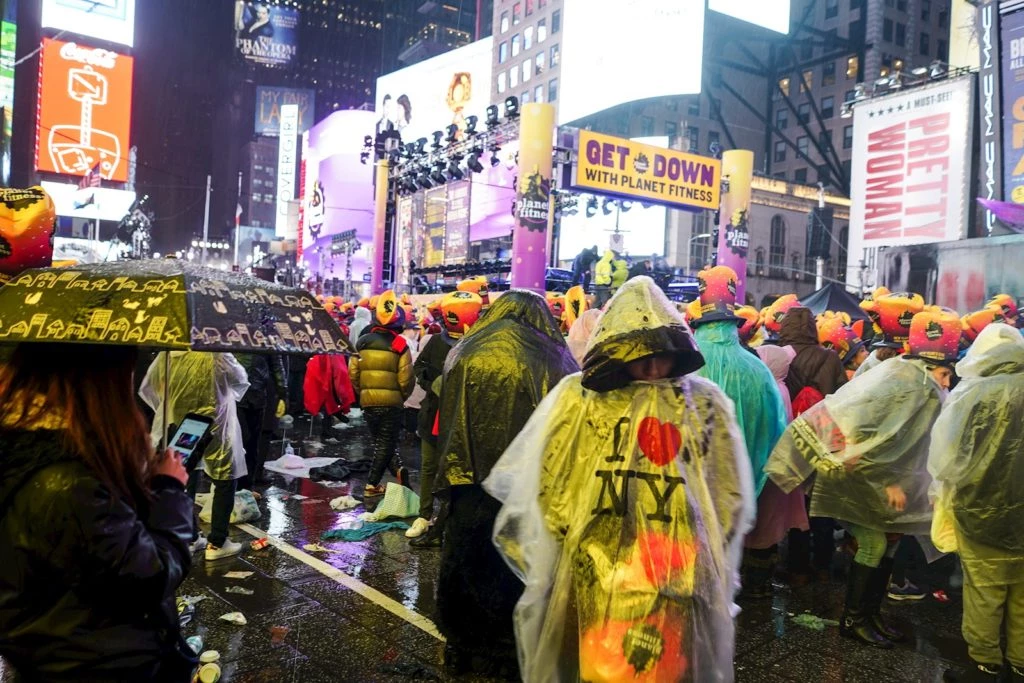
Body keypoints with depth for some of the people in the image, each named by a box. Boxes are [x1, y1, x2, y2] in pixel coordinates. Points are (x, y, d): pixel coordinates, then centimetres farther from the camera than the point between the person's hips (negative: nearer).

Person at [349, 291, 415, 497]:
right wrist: (403, 396, 7)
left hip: (368, 401, 3)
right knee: (387, 443, 9)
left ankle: (397, 468, 4)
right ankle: (372, 484, 9)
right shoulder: (399, 344, -11)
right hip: (391, 402, -3)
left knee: (380, 441, 20)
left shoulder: (363, 342, 0)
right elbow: (406, 379, -11)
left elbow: (353, 374, 2)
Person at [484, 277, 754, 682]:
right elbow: (550, 480, 4)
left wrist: (702, 552, 5)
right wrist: (573, 538, 0)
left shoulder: (705, 404, 2)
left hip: (677, 577, 1)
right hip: (597, 572, 0)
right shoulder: (579, 397, -1)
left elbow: (728, 492, 9)